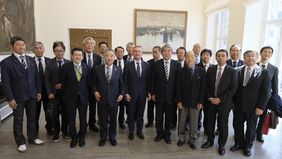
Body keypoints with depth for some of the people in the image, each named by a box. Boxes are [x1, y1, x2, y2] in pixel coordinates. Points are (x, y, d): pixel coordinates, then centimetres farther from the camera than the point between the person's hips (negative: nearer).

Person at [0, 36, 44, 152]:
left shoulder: (31, 60, 6)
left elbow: (36, 77, 10)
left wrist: (39, 91, 7)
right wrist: (10, 98, -13)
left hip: (32, 95, 4)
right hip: (17, 97, -4)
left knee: (32, 118, 15)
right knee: (18, 120, 10)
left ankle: (32, 138, 32)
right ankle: (20, 142, 26)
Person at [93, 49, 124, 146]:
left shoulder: (118, 70, 0)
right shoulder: (98, 69, -1)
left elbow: (121, 84, 6)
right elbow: (94, 83, 7)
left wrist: (121, 94, -6)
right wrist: (95, 91, -8)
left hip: (114, 99, 0)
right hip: (101, 99, 0)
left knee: (113, 120, 12)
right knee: (102, 120, 12)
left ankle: (112, 137, 33)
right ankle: (103, 137, 32)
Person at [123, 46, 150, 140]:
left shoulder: (147, 65, 1)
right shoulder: (128, 65, -4)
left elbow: (148, 80, 4)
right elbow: (125, 80, -3)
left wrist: (149, 92, 1)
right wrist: (126, 93, -8)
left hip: (142, 94, 2)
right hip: (131, 94, -1)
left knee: (140, 114, 12)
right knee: (131, 114, 10)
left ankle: (139, 131, 29)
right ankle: (131, 132, 26)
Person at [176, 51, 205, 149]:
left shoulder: (201, 71, -1)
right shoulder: (180, 71, -2)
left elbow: (203, 87, -2)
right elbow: (178, 87, -3)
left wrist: (200, 102, -6)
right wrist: (178, 101, -8)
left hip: (195, 102, 0)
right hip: (183, 101, 0)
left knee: (194, 123, 9)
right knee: (181, 122, 13)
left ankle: (192, 141, 27)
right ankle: (181, 138, 32)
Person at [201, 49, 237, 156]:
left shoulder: (232, 71, -6)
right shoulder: (210, 70, 4)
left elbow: (233, 89, -9)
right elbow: (206, 85, 5)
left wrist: (220, 99, -14)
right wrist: (210, 97, -8)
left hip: (224, 102, -2)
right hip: (211, 101, 3)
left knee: (222, 125, 9)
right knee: (210, 123, 13)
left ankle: (221, 145, 28)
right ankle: (210, 141, 33)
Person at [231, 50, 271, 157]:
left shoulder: (263, 72, -5)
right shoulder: (238, 71, 0)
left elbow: (266, 91, -7)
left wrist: (260, 107, -11)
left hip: (253, 107, -1)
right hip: (238, 106, 2)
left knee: (251, 128, 15)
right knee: (237, 126, 13)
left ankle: (248, 147, 36)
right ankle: (239, 144, 35)